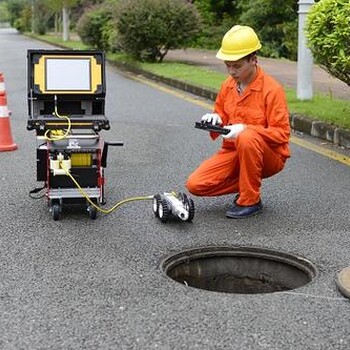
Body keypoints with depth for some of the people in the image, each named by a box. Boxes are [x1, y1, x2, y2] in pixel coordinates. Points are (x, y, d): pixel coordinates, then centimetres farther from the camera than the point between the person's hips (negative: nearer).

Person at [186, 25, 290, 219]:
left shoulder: (272, 89, -16)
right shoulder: (228, 85, 3)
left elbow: (282, 134, -19)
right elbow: (221, 114, 17)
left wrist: (245, 129, -30)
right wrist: (215, 120, -8)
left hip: (269, 156, -5)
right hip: (233, 152, 5)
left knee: (246, 138, -40)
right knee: (195, 184, -14)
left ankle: (251, 201, -20)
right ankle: (245, 185, 8)